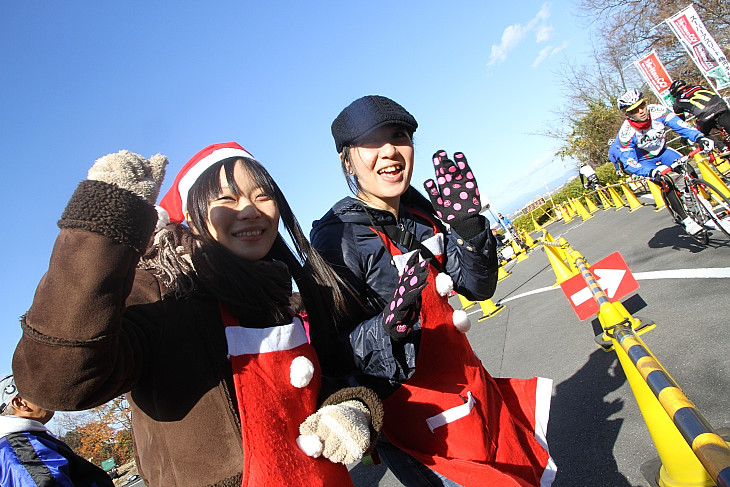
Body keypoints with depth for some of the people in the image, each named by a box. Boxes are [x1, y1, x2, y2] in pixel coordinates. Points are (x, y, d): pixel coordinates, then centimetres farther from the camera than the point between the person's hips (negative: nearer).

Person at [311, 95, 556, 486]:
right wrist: (389, 328, -39)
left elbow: (478, 288, 0)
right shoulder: (336, 238, -20)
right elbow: (335, 356, -20)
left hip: (473, 391, 7)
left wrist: (467, 225, -16)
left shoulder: (421, 212, 0)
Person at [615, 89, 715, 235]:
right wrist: (651, 172, -48)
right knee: (666, 183, -23)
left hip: (663, 151, 4)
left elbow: (680, 125, -21)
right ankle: (686, 220, -11)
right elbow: (628, 163, -34)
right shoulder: (626, 133, -32)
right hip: (644, 161, -4)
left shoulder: (657, 112, -25)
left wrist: (699, 137, -39)